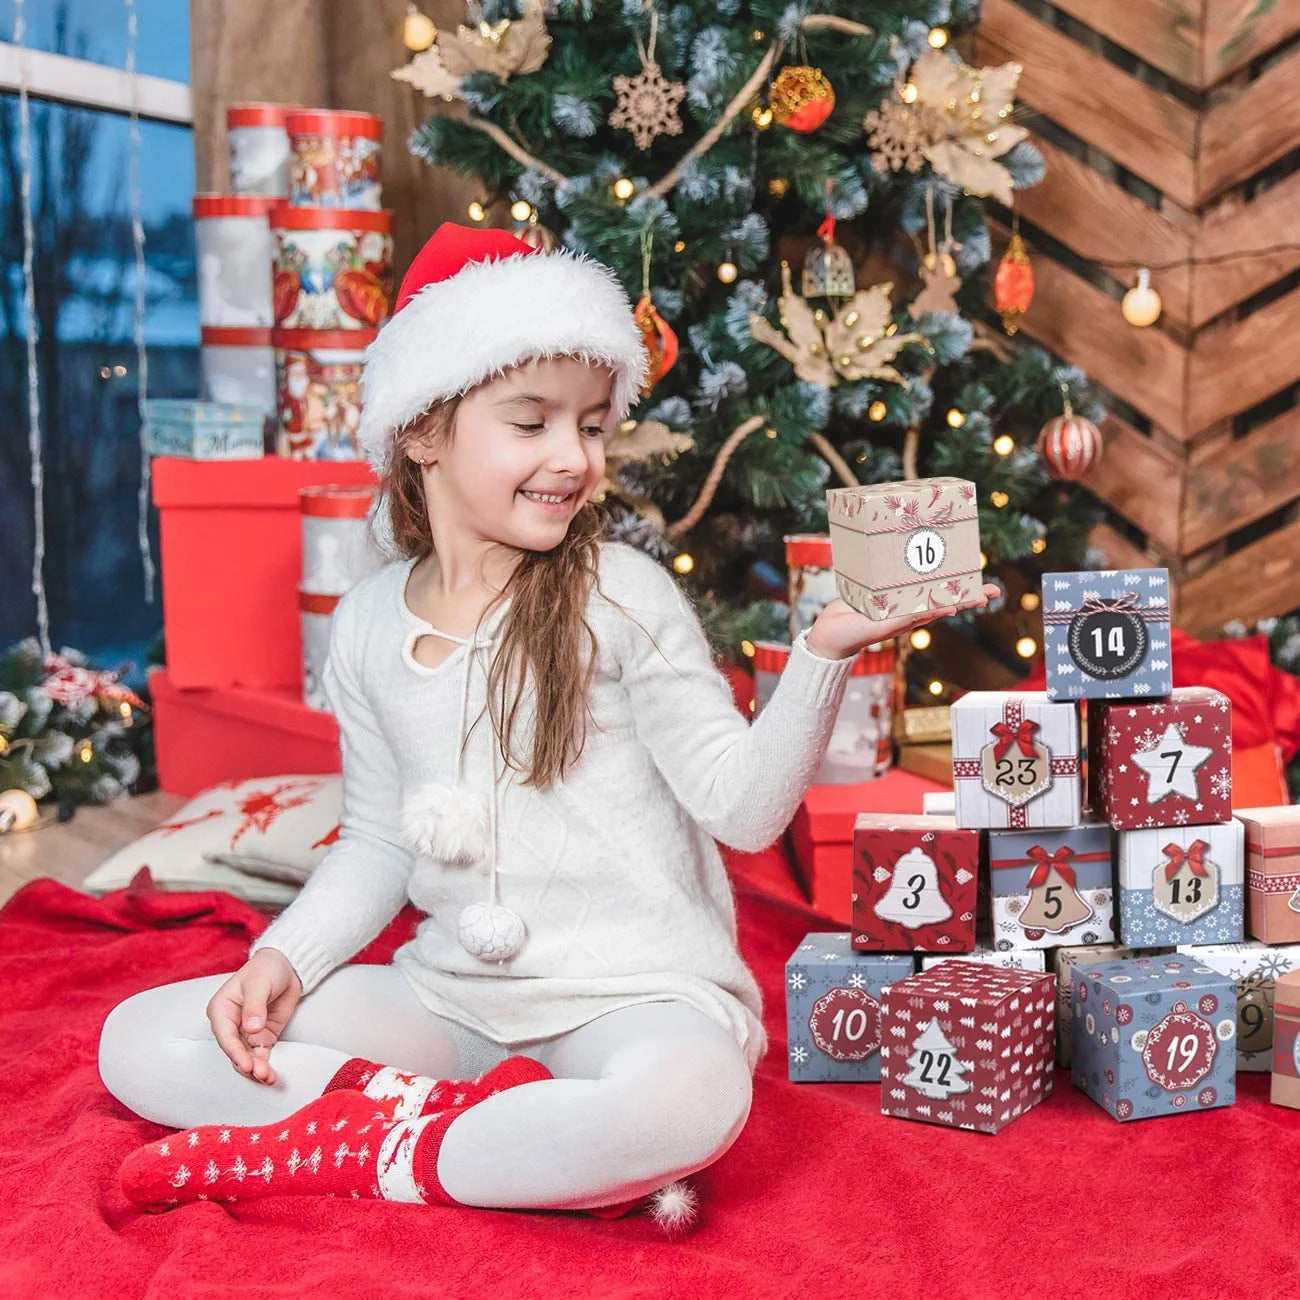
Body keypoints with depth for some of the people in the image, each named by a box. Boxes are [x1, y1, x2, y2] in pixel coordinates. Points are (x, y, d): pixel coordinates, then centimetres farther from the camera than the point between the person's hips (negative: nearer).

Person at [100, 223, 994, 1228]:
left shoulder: (617, 596, -8)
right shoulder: (369, 625, 5)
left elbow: (743, 806, -11)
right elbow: (379, 842, 14)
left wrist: (824, 653, -25)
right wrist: (284, 958, -1)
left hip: (633, 993, -4)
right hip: (451, 992, 5)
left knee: (688, 1099, -40)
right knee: (139, 1042, -6)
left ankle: (367, 1152, -17)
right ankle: (485, 1114, -16)